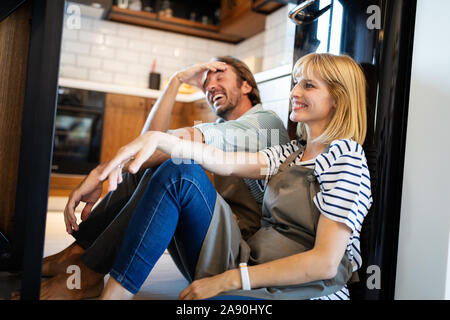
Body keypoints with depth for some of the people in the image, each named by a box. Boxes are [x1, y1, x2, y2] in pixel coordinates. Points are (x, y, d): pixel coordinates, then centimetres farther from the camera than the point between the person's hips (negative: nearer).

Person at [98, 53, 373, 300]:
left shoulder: (345, 155, -8)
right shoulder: (292, 152, 14)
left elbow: (325, 263, -17)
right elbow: (225, 162, -2)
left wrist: (228, 279, -16)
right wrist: (157, 139, -17)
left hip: (300, 290, -7)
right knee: (180, 173, -9)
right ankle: (112, 295, -11)